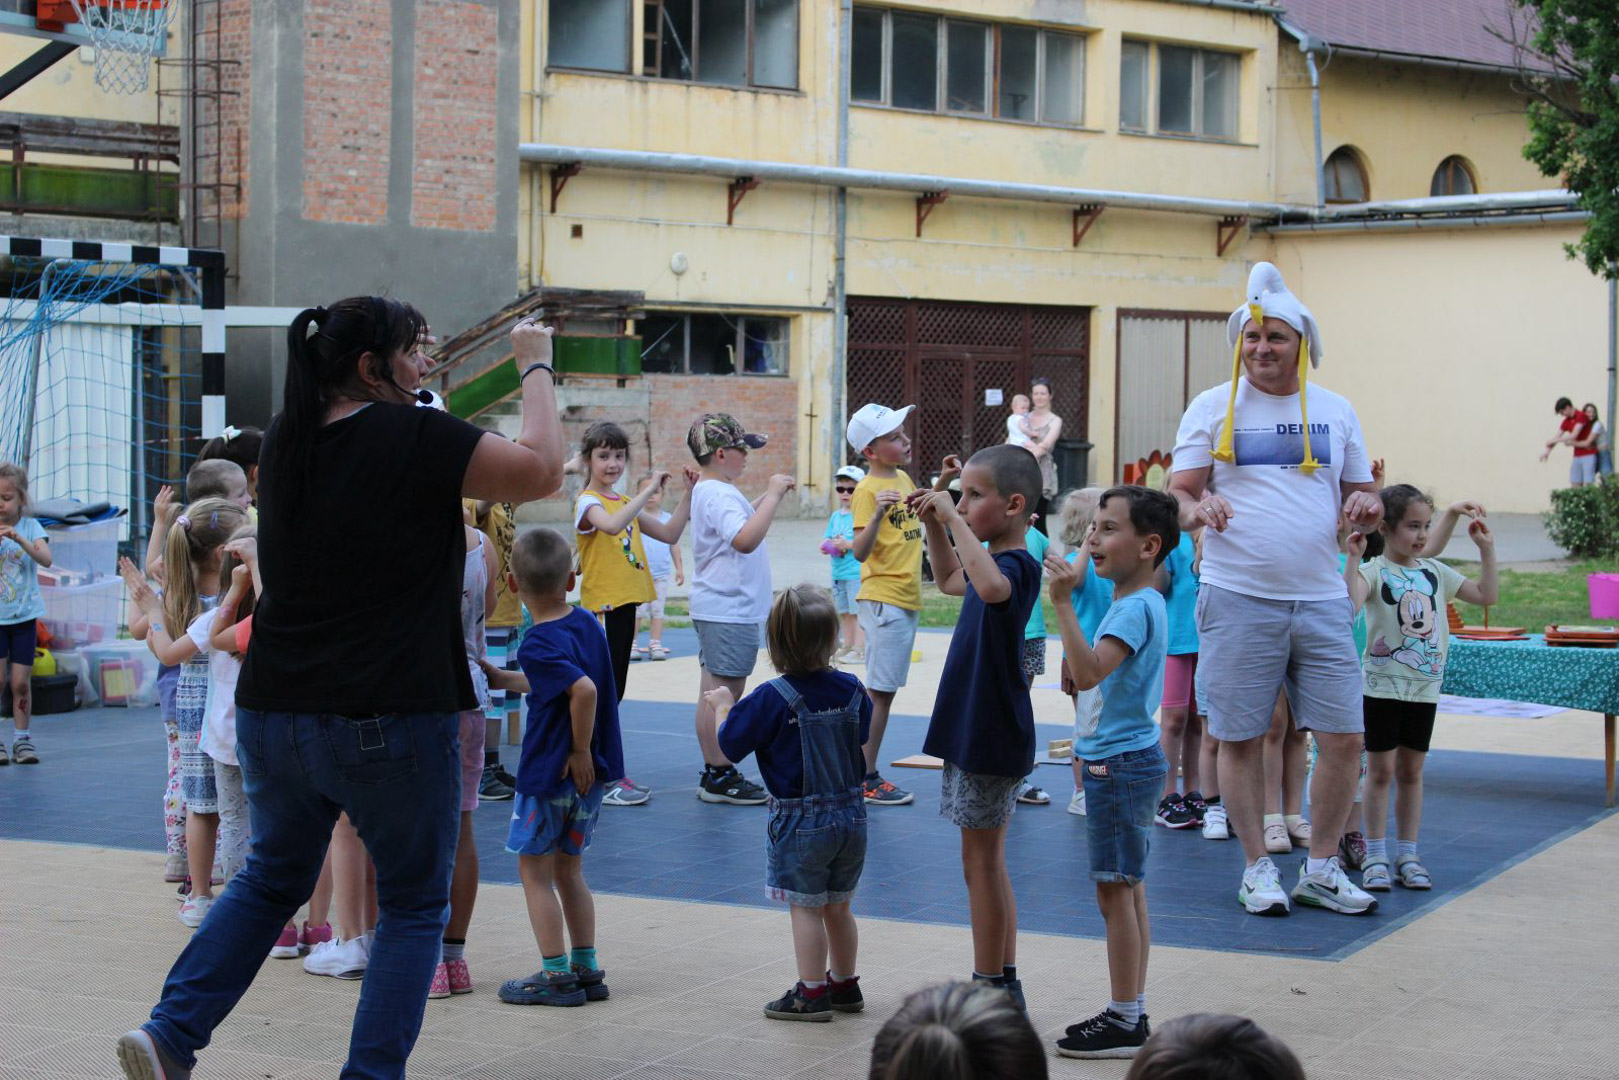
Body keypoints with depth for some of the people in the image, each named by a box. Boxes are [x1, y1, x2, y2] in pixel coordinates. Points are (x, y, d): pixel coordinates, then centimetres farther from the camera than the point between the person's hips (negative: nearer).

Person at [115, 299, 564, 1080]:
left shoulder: (286, 440, 7)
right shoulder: (415, 438, -13)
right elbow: (541, 470, -11)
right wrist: (535, 368, 0)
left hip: (273, 715, 6)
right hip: (389, 720, -6)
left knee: (271, 879, 24)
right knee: (413, 904, 10)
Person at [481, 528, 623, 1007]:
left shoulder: (537, 645, -20)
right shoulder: (586, 622, 5)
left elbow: (585, 689, -34)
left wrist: (579, 750, -23)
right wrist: (502, 679, 25)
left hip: (551, 770, -8)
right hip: (593, 771, 8)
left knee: (534, 869, 5)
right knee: (569, 868, 17)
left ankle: (556, 974, 5)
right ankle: (586, 968, 18)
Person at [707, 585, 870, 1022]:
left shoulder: (772, 699, -17)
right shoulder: (852, 690, -1)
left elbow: (730, 745, -8)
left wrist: (724, 707, 11)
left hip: (799, 819, -5)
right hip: (851, 813, 6)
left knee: (806, 908, 2)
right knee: (838, 906, 17)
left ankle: (812, 994, 6)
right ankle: (844, 984, 28)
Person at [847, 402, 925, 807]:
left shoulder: (904, 479, 10)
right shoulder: (868, 489, -16)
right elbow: (860, 552, -26)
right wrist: (877, 513, -39)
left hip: (908, 598, 9)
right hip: (882, 600, -9)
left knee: (884, 690, 12)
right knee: (880, 690, -5)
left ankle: (865, 770, 19)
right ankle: (865, 778, 0)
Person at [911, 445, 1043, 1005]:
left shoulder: (1016, 563, -18)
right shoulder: (995, 561, 14)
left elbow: (990, 587, -44)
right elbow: (949, 580, 35)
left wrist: (955, 521, -35)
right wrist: (934, 524, 20)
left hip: (991, 739, -10)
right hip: (976, 733, 10)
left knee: (981, 861, -3)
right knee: (988, 862, 15)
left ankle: (991, 988, 5)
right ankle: (1005, 984, 23)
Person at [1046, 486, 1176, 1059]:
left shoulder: (1136, 607, -18)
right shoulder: (1135, 602, 13)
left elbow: (1088, 672, -30)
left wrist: (1063, 602, -32)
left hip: (1121, 763, -10)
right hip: (1124, 758, 10)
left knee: (1115, 889, -5)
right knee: (1128, 887, 13)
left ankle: (1123, 1022, 0)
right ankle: (1131, 1012, 20)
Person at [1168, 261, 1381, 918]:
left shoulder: (1335, 411, 11)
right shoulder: (1213, 408, 4)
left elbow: (1360, 496, 17)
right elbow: (1178, 496, 2)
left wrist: (1366, 509, -6)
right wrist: (1198, 508, -21)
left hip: (1321, 599, 3)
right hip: (1237, 599, -2)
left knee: (1344, 737, 0)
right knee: (1241, 739, 1)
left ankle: (1321, 868, 15)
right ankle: (1258, 868, 16)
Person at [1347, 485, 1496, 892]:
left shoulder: (1435, 572, 8)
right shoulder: (1373, 571, -10)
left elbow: (1485, 595, 11)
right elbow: (1349, 605, -29)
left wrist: (1486, 550, 8)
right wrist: (1353, 559, -32)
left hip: (1424, 686, 5)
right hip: (1382, 685, -5)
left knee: (1411, 771, 10)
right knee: (1382, 770, 0)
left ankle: (1407, 855, 16)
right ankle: (1375, 856, 7)